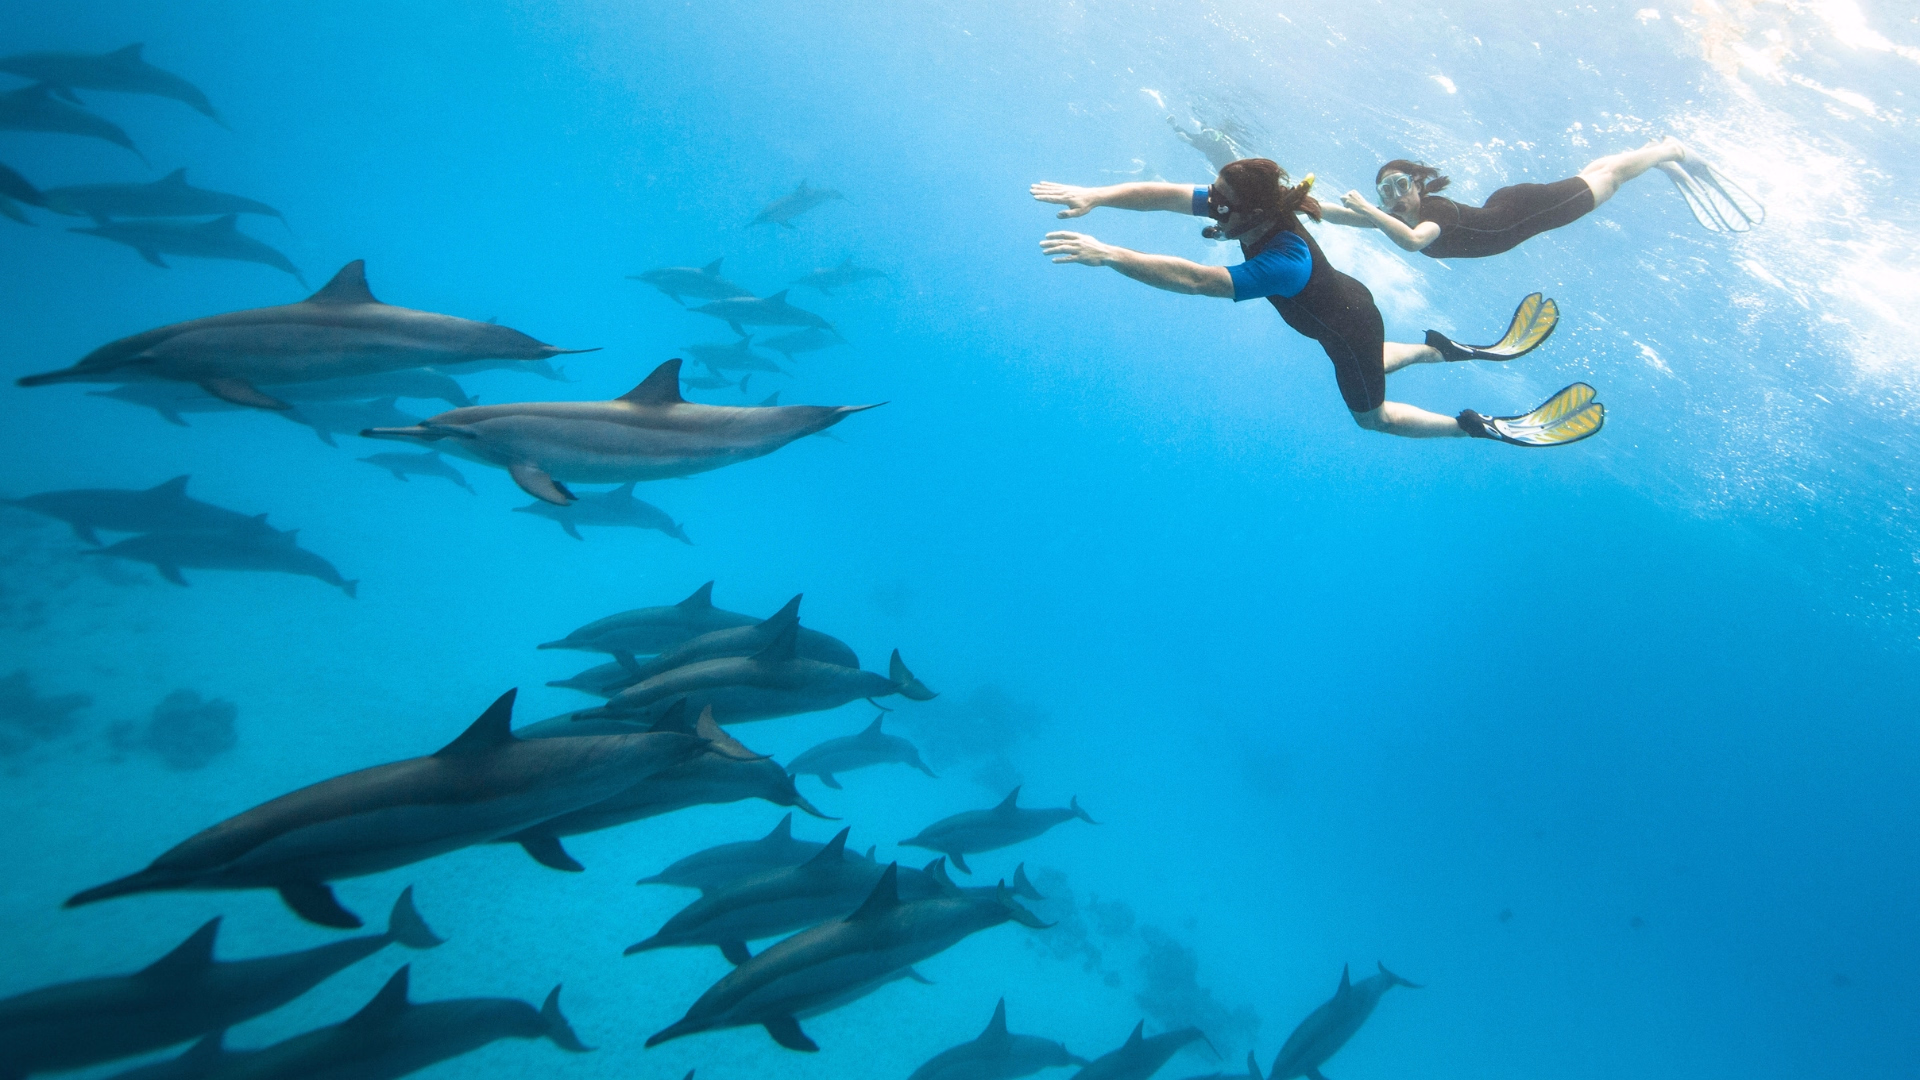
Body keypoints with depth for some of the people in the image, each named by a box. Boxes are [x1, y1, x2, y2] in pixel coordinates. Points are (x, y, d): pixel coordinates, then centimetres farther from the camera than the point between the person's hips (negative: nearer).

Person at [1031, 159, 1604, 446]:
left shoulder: (1282, 261, -43)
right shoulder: (1252, 212, -21)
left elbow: (1195, 280, -53)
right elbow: (1165, 194, -24)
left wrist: (1109, 255, -57)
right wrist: (1093, 196, -35)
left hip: (1351, 330, -8)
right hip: (1347, 304, 8)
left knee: (1373, 415, 18)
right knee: (1369, 367, 38)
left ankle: (1486, 428, 21)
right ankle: (1457, 351, 45)